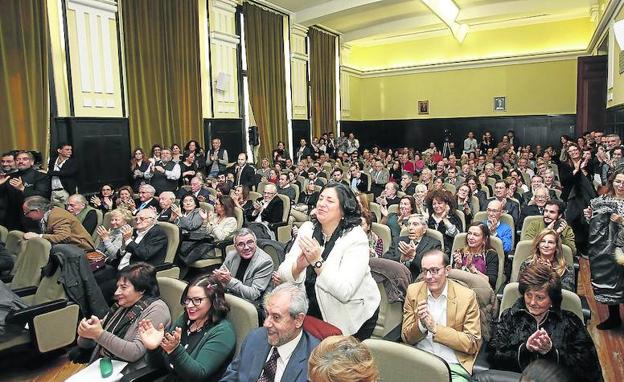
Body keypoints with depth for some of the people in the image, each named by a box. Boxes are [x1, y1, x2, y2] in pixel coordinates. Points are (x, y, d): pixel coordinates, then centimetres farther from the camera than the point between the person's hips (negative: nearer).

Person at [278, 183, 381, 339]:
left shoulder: (356, 237, -21)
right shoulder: (308, 228, -6)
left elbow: (344, 292, -29)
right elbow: (283, 272, -10)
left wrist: (317, 261, -36)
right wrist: (299, 265, -30)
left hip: (353, 318, -4)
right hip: (316, 311, 4)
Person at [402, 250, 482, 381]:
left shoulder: (467, 296, -4)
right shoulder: (413, 291, 3)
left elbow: (473, 344, -3)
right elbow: (406, 337, 7)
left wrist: (436, 328, -14)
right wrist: (421, 324, -14)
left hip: (453, 365, 0)